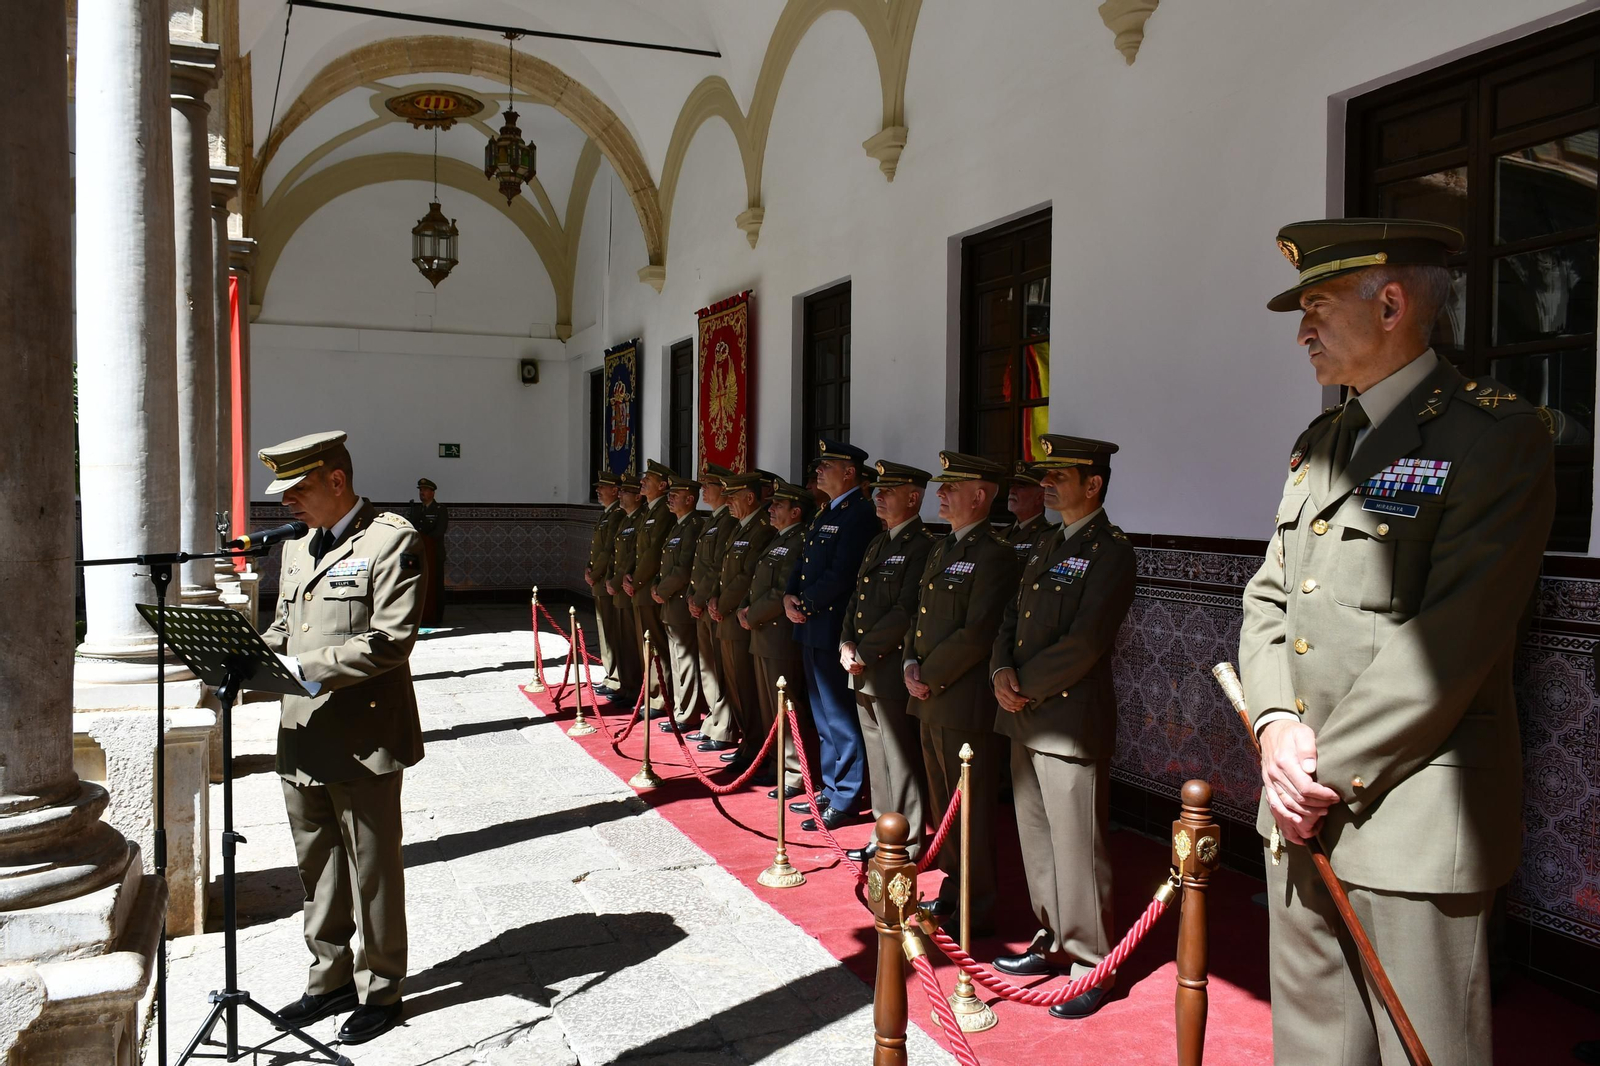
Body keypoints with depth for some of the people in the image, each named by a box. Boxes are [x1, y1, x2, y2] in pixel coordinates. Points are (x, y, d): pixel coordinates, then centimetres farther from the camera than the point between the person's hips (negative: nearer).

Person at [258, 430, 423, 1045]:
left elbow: (391, 639, -19)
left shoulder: (391, 541, -10)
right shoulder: (296, 547, 16)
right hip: (302, 737, 8)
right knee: (317, 869, 18)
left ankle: (379, 991, 21)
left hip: (363, 740, -8)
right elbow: (284, 628, 21)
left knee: (372, 872, 6)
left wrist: (306, 667, -22)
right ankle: (331, 979, 34)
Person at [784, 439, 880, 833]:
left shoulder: (860, 514, -14)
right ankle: (830, 790, 28)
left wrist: (806, 604, -12)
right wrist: (789, 596, 1)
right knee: (823, 716, 17)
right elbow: (805, 564, 18)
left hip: (834, 631, -10)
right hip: (811, 628, 10)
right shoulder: (825, 514, 17)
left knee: (840, 718, -2)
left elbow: (840, 575, -22)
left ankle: (844, 801, 7)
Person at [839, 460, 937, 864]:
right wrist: (847, 644, 3)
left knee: (901, 763, -1)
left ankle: (908, 847, 10)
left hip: (893, 669, -9)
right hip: (864, 669, 9)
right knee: (877, 759, 16)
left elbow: (906, 613, -19)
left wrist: (865, 652, -15)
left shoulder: (923, 546, -13)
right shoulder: (878, 544, 16)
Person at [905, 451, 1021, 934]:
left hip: (966, 704, -9)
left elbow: (976, 635, -21)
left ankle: (979, 908, 14)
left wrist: (930, 676, -14)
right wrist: (911, 663, 3)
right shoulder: (941, 549, 14)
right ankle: (953, 884, 33)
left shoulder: (994, 554, -15)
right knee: (942, 802, 18)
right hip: (929, 699, 9)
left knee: (970, 809, 2)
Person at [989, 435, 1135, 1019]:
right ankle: (1054, 940, 32)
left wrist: (1026, 685, -12)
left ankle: (1092, 964, 12)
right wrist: (1001, 672, -3)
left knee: (1076, 848, -1)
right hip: (1025, 720, 8)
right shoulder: (1044, 548, 16)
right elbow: (1011, 620, 16)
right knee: (1036, 838, 17)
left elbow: (1085, 642, -19)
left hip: (1071, 722, -8)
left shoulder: (1111, 551, -11)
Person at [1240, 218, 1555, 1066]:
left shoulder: (1495, 431, -9)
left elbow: (1451, 637, -18)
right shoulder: (1317, 443, 14)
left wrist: (1329, 774, -16)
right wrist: (1276, 726, -5)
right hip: (1303, 807, 7)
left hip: (1410, 812, -7)